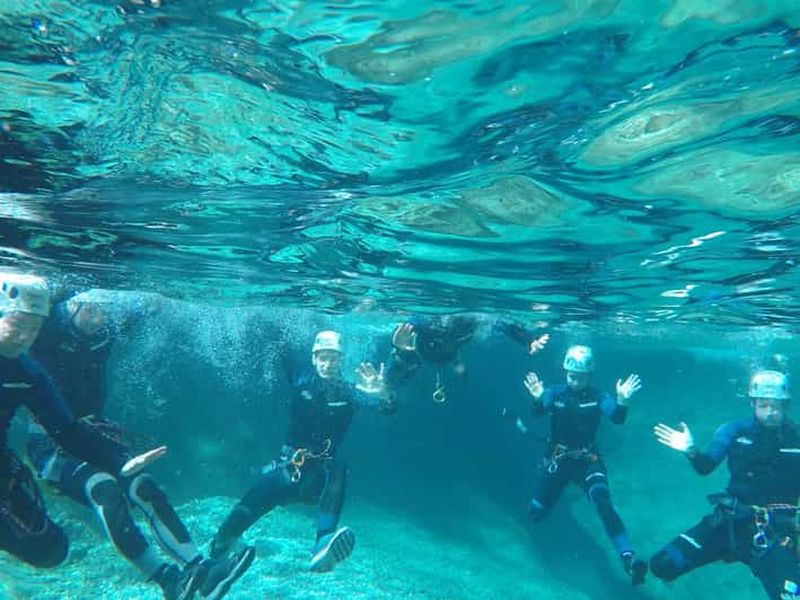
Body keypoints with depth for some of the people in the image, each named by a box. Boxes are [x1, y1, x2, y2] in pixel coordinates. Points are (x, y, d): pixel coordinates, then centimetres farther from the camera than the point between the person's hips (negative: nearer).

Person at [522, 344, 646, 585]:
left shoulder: (597, 396, -6)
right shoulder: (555, 393, -6)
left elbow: (617, 419, -21)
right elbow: (538, 412, -23)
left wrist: (622, 401, -43)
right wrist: (537, 399, -47)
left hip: (588, 460, -1)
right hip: (557, 458, 2)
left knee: (603, 503, -30)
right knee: (536, 513, 10)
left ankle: (628, 558, -28)